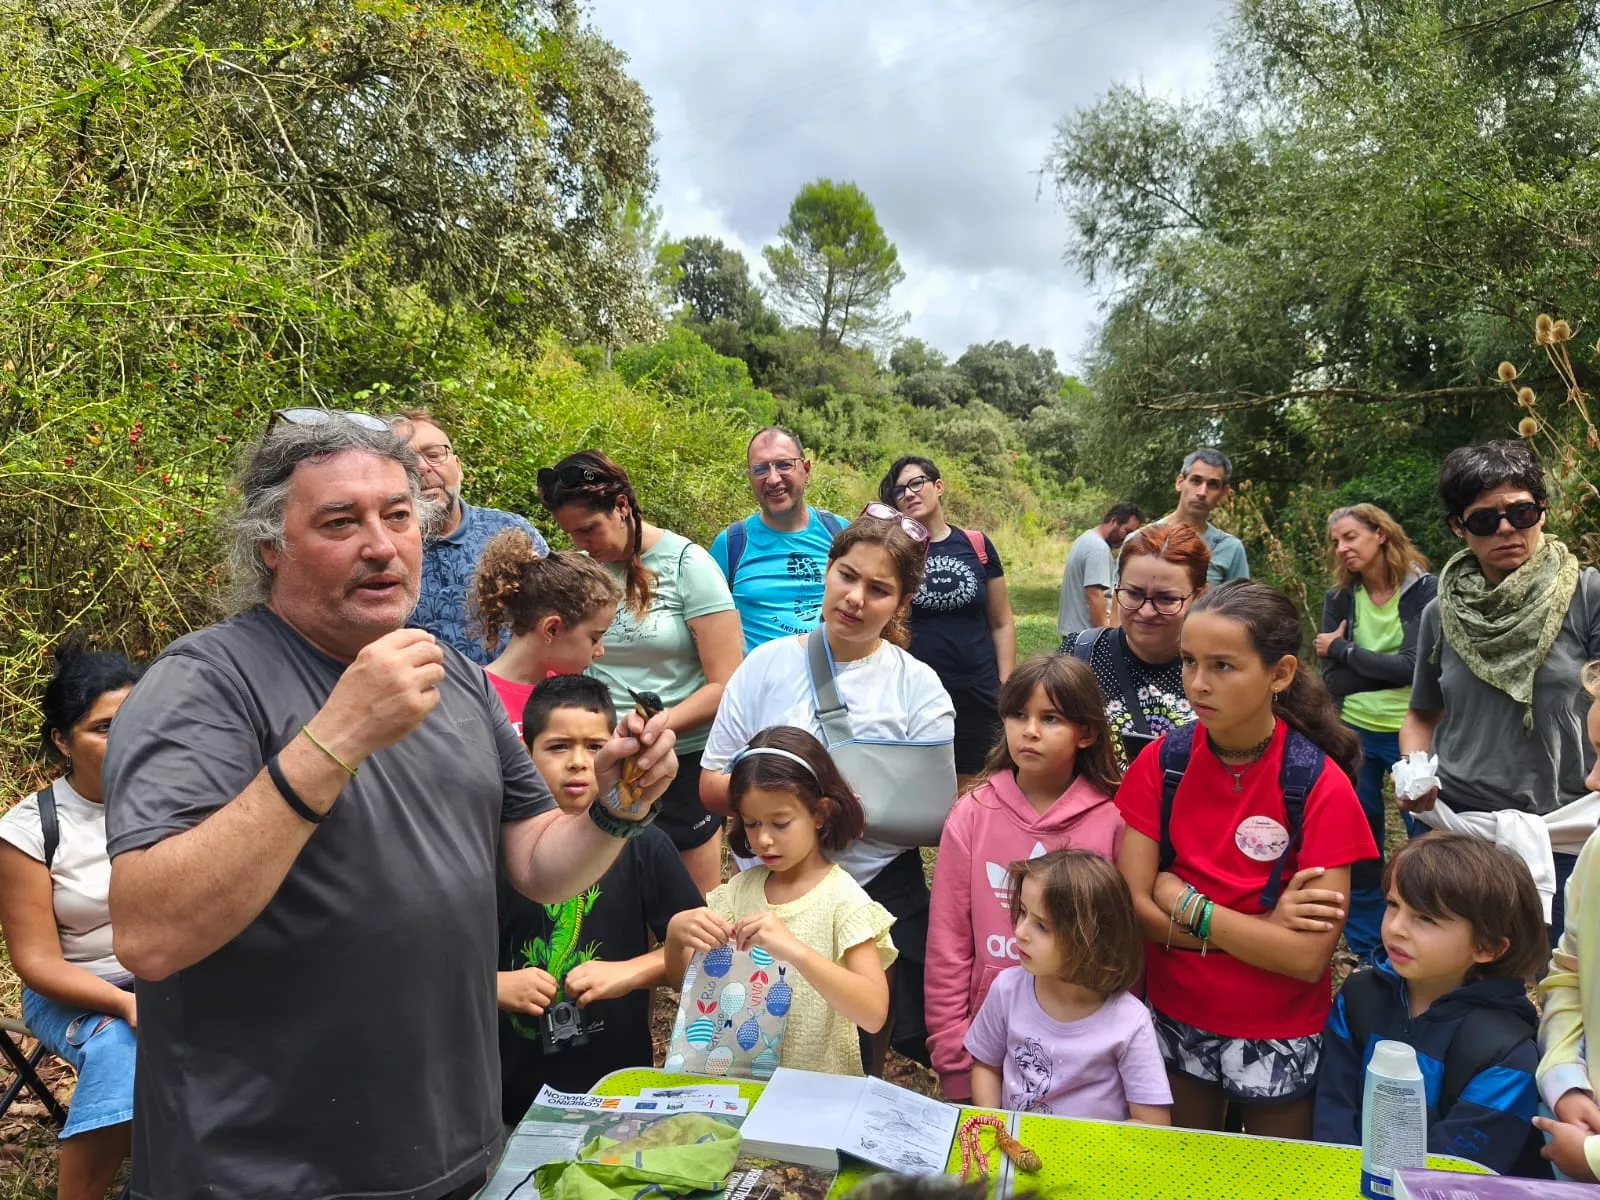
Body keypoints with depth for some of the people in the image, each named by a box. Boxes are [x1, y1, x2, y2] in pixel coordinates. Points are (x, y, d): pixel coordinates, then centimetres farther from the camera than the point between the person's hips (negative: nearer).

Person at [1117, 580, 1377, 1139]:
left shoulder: (1321, 786, -19)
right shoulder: (1163, 762, -10)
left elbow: (1308, 956, -23)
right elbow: (1133, 908, -14)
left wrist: (1186, 901, -21)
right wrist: (1263, 928, -20)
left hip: (1279, 1038, -2)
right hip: (1175, 1019, 3)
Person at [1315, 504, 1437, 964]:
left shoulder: (1425, 590, -9)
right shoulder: (1339, 597, 1)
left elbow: (1413, 667, -18)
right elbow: (1334, 681, -4)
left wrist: (1341, 649, -10)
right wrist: (1390, 671, -17)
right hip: (1356, 733, 3)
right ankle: (1365, 951, 27)